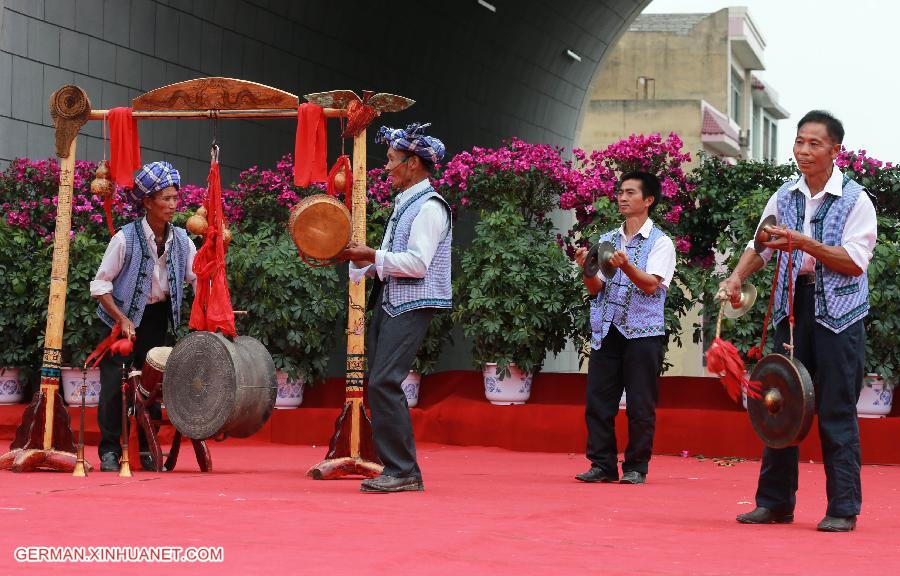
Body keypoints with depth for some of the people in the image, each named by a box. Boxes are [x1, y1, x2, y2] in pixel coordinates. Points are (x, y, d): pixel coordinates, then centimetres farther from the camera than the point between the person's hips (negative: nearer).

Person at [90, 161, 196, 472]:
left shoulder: (180, 239, -2)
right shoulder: (126, 238, -15)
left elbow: (200, 278, 2)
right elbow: (100, 284, -12)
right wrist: (122, 319, -19)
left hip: (159, 318, 4)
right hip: (124, 319, -4)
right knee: (114, 384, -8)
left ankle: (148, 450, 18)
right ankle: (109, 451, 3)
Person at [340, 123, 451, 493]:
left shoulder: (429, 207, -10)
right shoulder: (404, 204, 20)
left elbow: (418, 263, -21)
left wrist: (372, 256, -16)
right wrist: (359, 260, 8)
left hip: (412, 306, -10)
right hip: (388, 302, 10)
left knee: (384, 383, -16)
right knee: (378, 383, 8)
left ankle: (403, 472, -11)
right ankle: (399, 469, 13)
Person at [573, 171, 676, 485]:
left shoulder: (660, 242, 1)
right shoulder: (606, 240, 16)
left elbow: (651, 284, -14)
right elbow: (596, 289, 10)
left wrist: (626, 266, -30)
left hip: (643, 332, -4)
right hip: (606, 330, 4)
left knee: (640, 405, -1)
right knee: (597, 400, 1)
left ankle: (636, 468, 7)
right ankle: (602, 465, 9)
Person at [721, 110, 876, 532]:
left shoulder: (855, 200, -4)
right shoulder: (784, 197, 11)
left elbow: (855, 261, -12)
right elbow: (760, 245, 11)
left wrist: (804, 243, -20)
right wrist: (738, 277, -7)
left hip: (838, 314, -5)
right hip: (791, 308, 5)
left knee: (837, 412, -3)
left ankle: (843, 509, 3)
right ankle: (774, 502, 15)